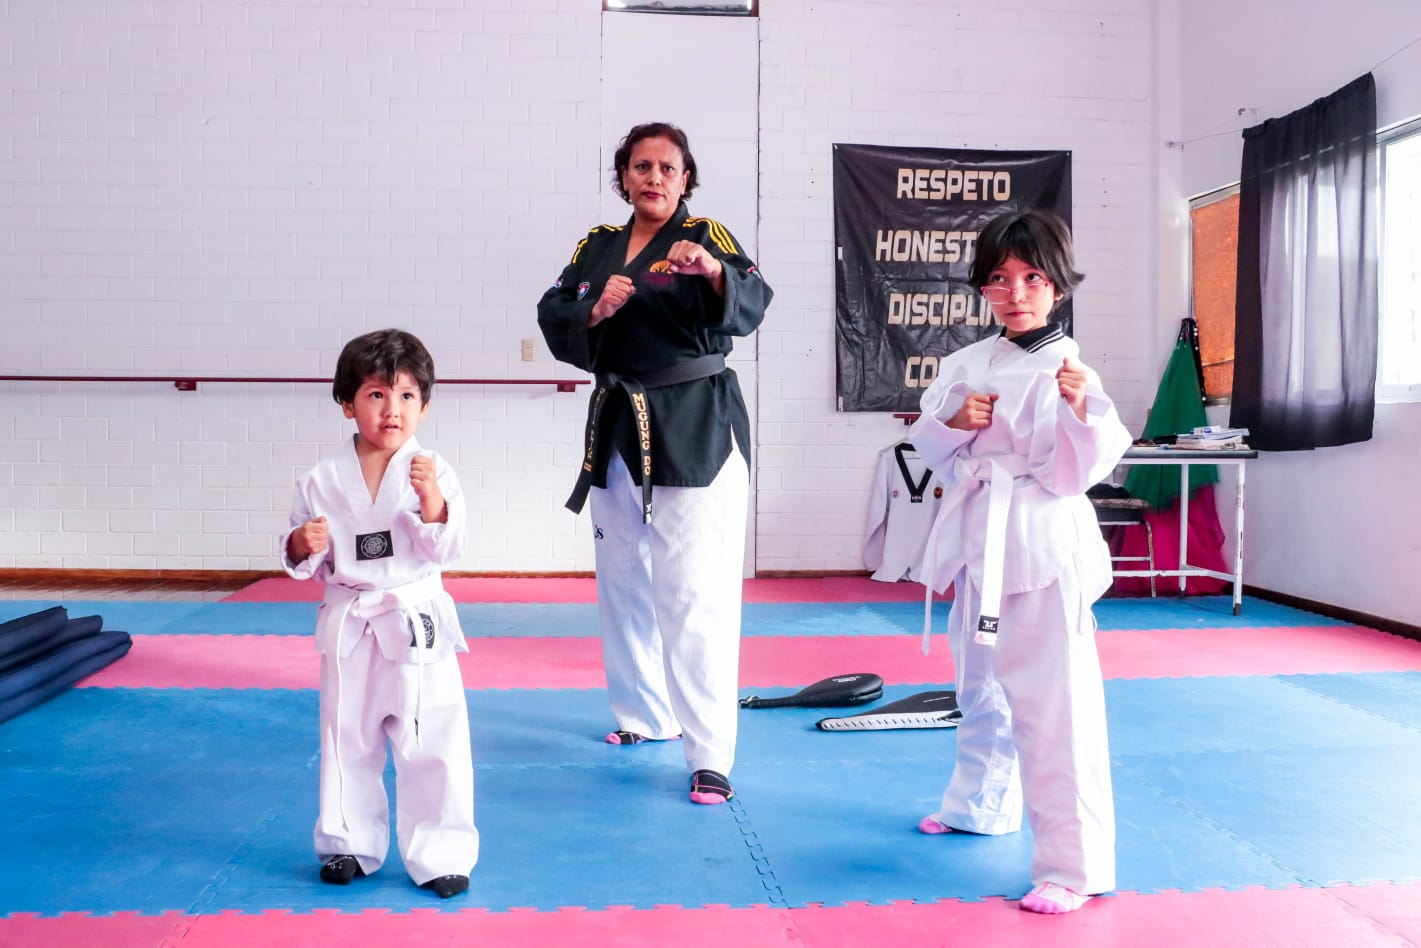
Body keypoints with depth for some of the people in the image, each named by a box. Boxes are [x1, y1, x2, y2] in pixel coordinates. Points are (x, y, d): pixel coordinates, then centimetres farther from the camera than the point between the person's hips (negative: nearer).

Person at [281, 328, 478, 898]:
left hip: (416, 624, -2)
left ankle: (439, 854, 17)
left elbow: (448, 549, -11)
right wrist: (301, 546, -14)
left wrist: (433, 504, -27)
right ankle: (349, 845, 34)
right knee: (346, 743, 15)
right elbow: (305, 565, 8)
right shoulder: (321, 481, 0)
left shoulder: (434, 472, -6)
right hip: (348, 627, 2)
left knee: (433, 746, 1)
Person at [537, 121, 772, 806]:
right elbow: (553, 318, 4)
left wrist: (714, 271, -41)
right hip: (616, 427, 6)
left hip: (696, 433, -6)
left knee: (695, 593, -12)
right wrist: (595, 309, -16)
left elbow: (749, 306, -20)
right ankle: (647, 716, 34)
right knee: (623, 582, 15)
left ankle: (710, 755, -8)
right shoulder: (597, 247, 12)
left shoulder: (707, 237, -3)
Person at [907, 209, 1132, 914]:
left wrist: (1082, 410, -30)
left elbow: (1083, 468, -13)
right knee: (981, 689, 23)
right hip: (977, 539, 7)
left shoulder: (1067, 367, -7)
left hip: (1041, 545, -6)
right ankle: (981, 805, 46)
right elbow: (928, 445, 13)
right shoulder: (967, 364, 10)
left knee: (1053, 702, -8)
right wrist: (956, 422, -6)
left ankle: (1072, 866, 3)